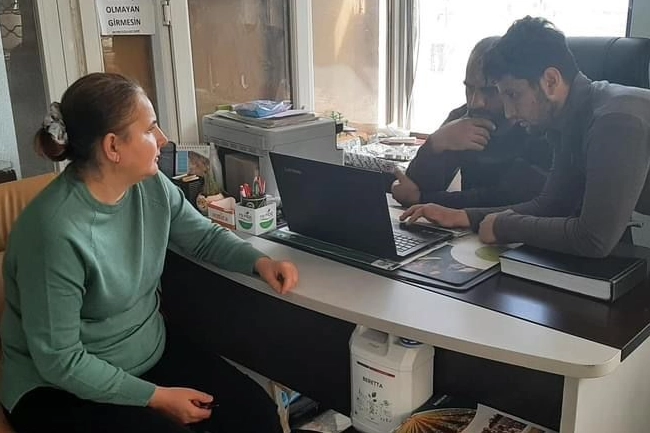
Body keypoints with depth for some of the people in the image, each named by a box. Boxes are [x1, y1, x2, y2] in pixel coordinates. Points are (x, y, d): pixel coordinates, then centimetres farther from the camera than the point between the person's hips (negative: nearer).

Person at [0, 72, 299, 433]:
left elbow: (205, 236, 10)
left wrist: (259, 262, -9)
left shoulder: (152, 187, -7)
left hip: (150, 353, 6)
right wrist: (156, 397, -19)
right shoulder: (57, 230, -29)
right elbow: (59, 360, -23)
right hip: (62, 388, -6)